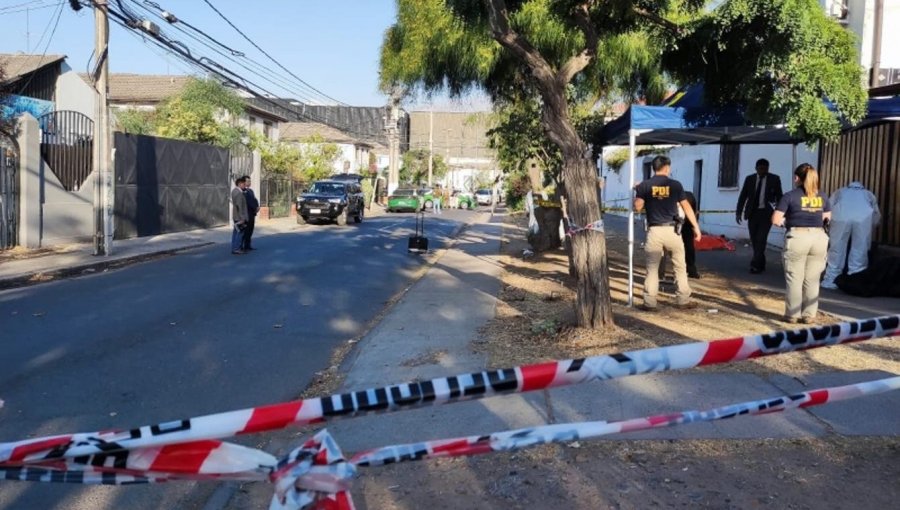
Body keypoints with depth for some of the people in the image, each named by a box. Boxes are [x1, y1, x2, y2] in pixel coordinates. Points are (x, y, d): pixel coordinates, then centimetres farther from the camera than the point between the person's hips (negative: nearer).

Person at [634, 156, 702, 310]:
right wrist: (696, 226, 9)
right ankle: (683, 300, 16)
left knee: (652, 268, 7)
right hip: (672, 230, 0)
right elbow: (686, 207, 2)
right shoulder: (675, 184, 0)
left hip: (654, 231, 0)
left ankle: (650, 302, 5)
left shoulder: (644, 185, -1)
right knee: (680, 267, 12)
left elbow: (638, 207, -6)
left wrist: (637, 192, 13)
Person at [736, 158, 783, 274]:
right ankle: (760, 264, 16)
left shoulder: (774, 179, 0)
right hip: (753, 212, 3)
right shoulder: (749, 179, 5)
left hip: (766, 213, -3)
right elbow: (743, 196, 5)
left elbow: (779, 196, 4)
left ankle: (755, 264, -11)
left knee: (761, 239, -11)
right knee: (754, 239, 5)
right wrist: (738, 212, -3)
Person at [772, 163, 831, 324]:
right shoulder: (822, 196, 10)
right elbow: (828, 217, 20)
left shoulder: (790, 196, -3)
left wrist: (784, 221, 14)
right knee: (812, 280, 9)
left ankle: (792, 314, 10)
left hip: (797, 237, -3)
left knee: (794, 279, 5)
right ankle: (809, 315, 13)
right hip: (818, 238, 4)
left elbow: (775, 220, -7)